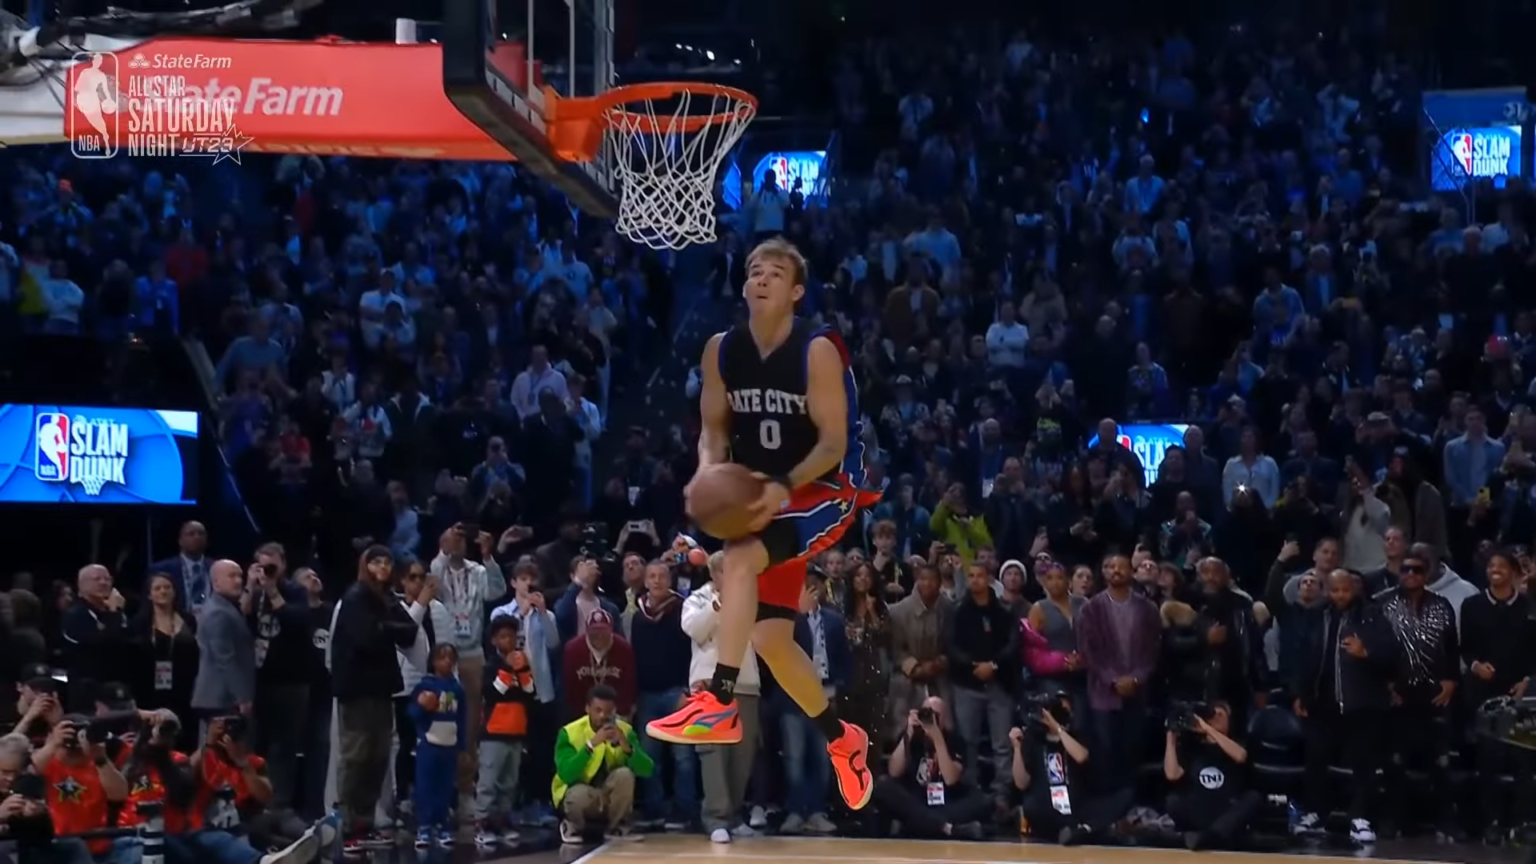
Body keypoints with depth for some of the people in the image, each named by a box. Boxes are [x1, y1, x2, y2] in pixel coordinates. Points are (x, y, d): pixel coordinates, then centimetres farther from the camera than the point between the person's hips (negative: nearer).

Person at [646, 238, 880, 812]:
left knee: (737, 560, -32)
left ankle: (719, 704, -33)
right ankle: (844, 741, 24)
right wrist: (710, 467, -15)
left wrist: (785, 486, -32)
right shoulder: (722, 350, 0)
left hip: (824, 493, -7)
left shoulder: (818, 352, -16)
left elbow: (833, 445, -17)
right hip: (766, 497, 7)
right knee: (770, 638, 5)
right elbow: (715, 428, 8)